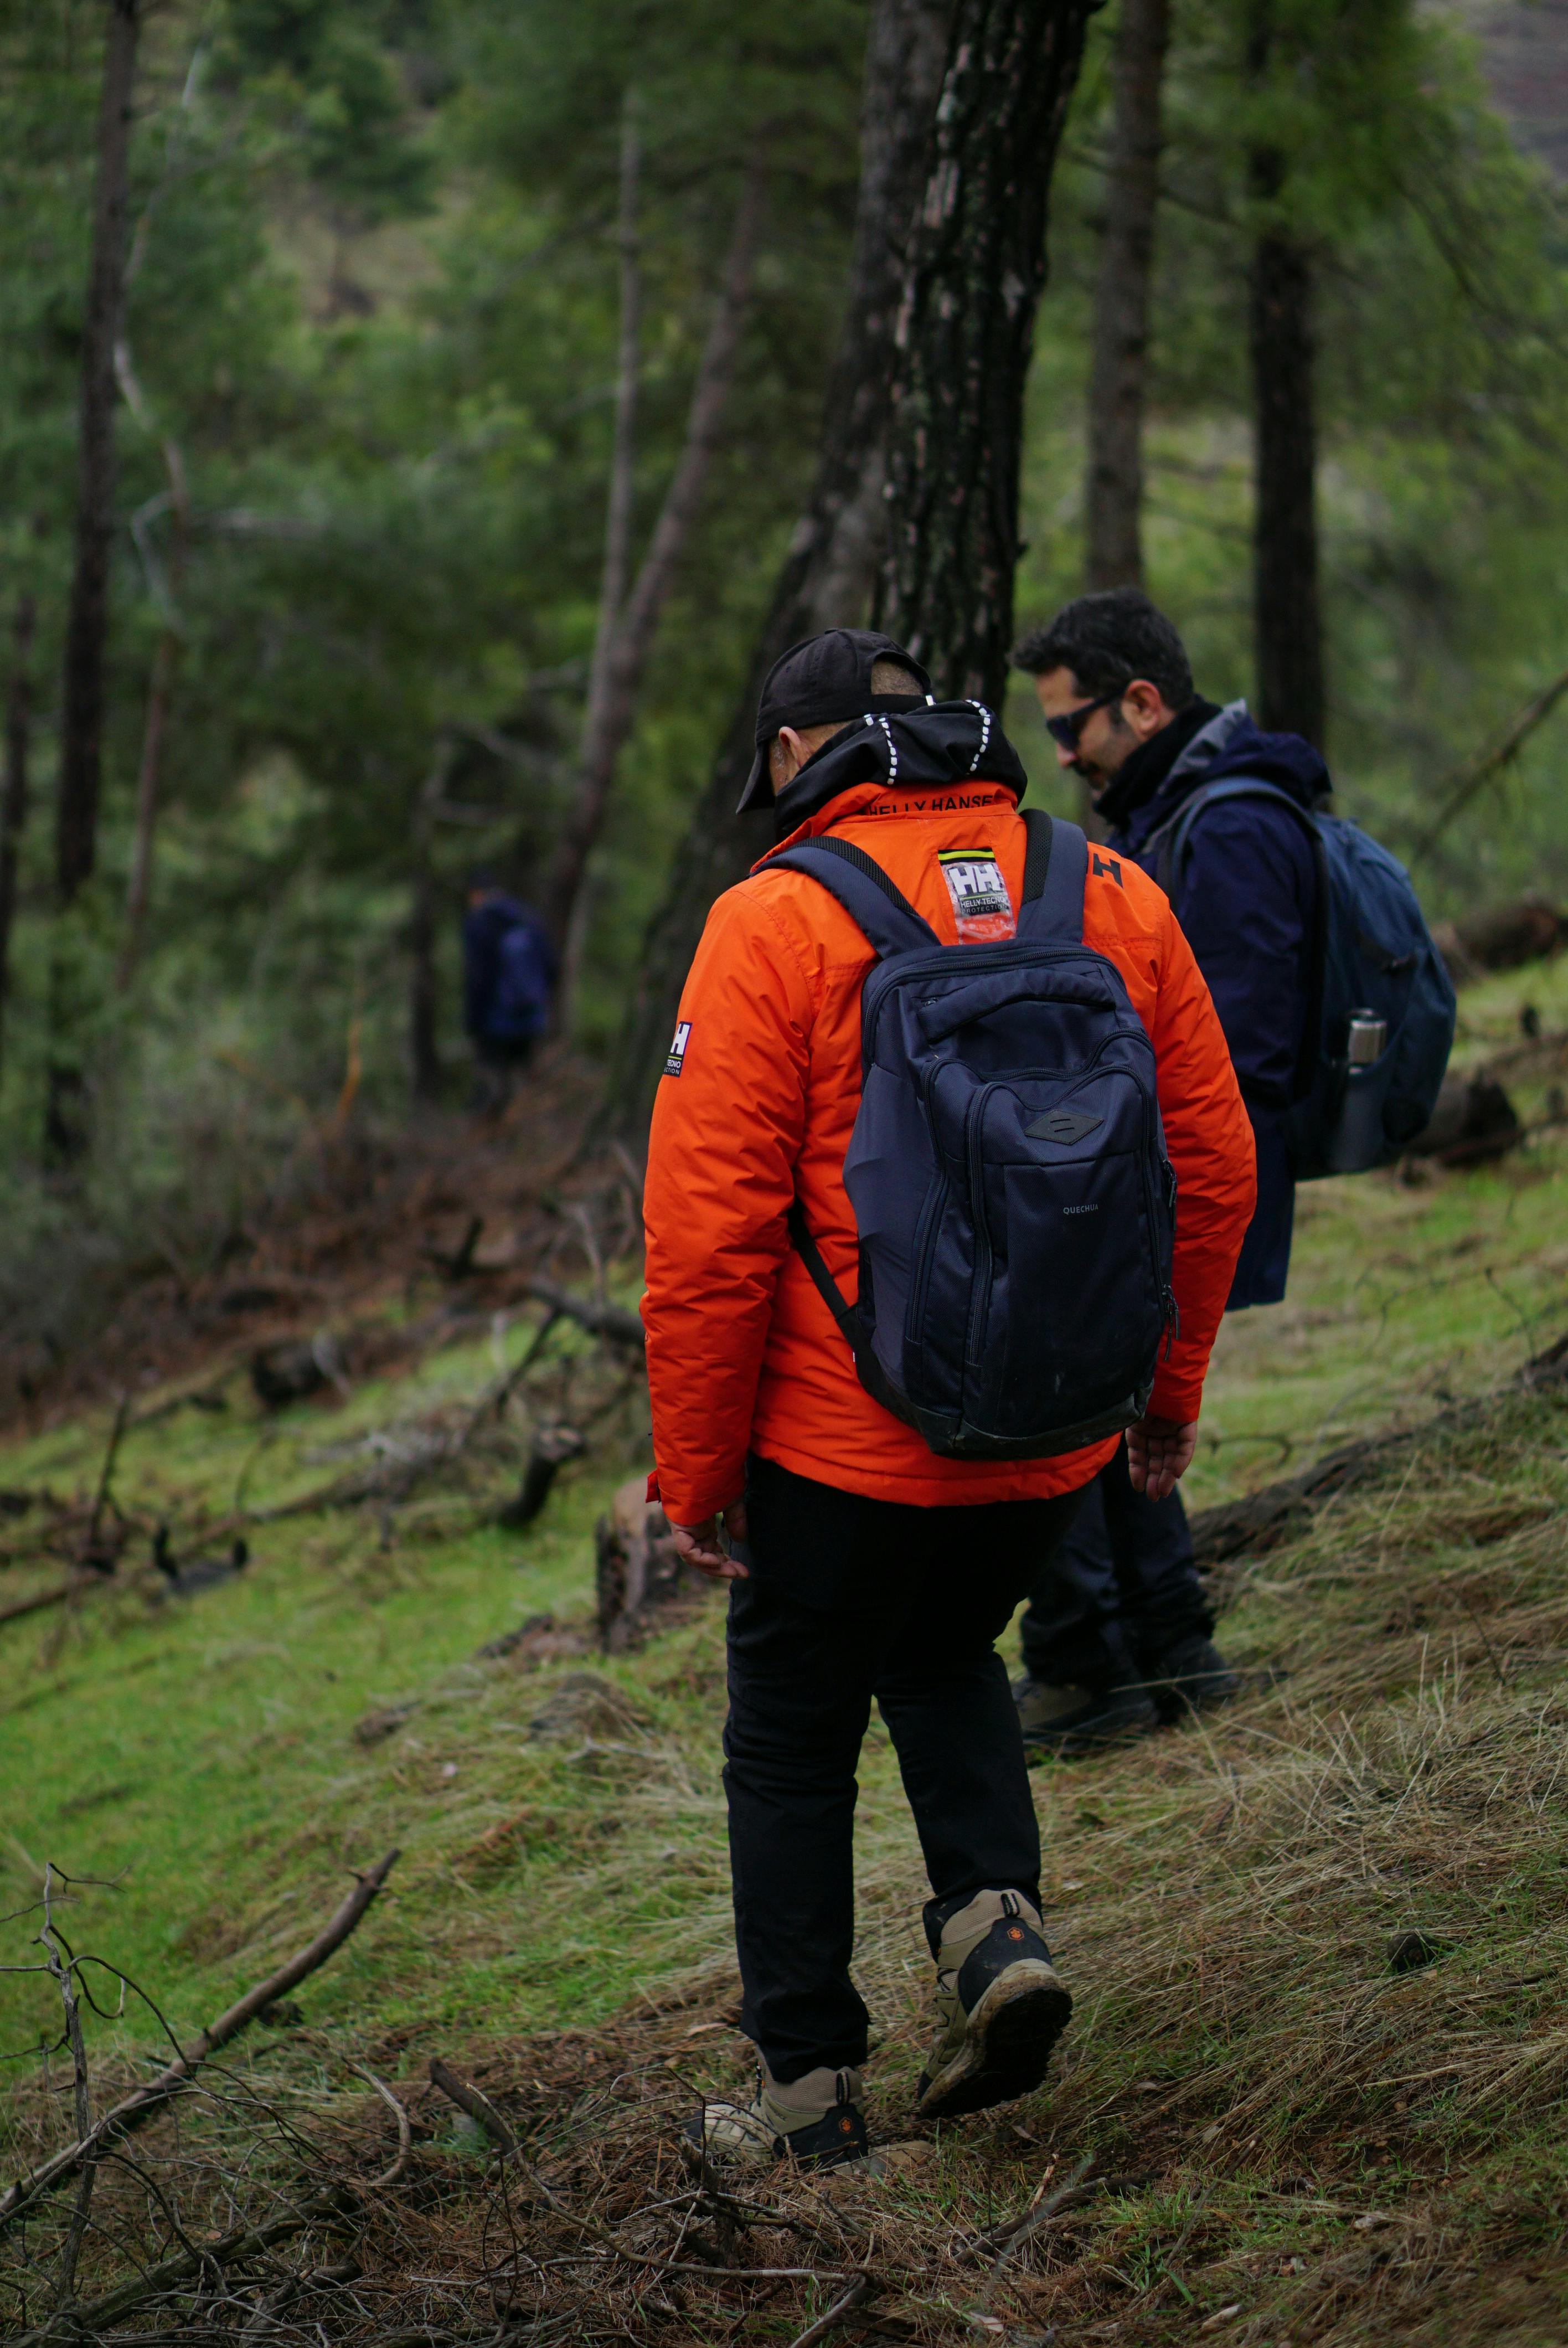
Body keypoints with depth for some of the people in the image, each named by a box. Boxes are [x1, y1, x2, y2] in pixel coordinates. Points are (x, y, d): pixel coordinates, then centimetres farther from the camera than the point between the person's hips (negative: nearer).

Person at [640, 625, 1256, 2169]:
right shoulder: (1114, 898, 2)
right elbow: (1213, 1164, 6)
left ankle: (809, 2090, 21)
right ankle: (996, 1914, 7)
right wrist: (1168, 1393, 18)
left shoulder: (778, 922, -12)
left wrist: (696, 1469, -5)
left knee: (793, 1744, 15)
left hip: (842, 1435, -4)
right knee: (944, 1659, 30)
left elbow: (708, 1227, -15)